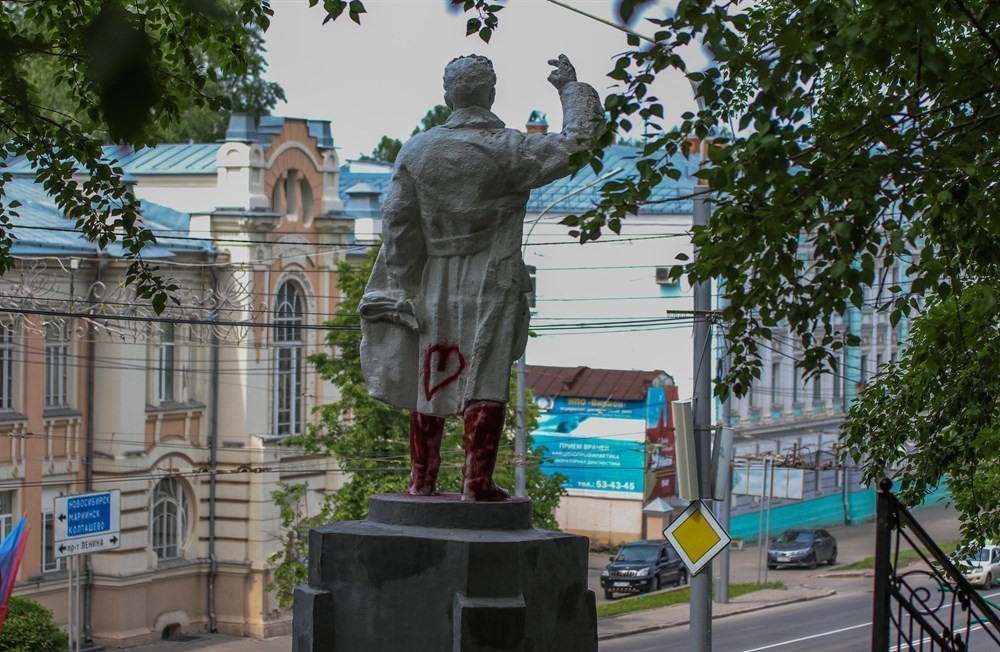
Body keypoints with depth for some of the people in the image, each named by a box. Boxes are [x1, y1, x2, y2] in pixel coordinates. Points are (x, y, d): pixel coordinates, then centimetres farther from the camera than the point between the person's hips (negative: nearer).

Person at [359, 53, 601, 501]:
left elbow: (397, 221, 4)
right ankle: (476, 481, -4)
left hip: (433, 286, 4)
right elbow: (577, 141, -4)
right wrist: (571, 87, 11)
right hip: (491, 285, -4)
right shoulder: (509, 150, -9)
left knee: (429, 381, 11)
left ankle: (422, 479, 14)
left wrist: (405, 286, 10)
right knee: (485, 383, -2)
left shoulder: (417, 150, 3)